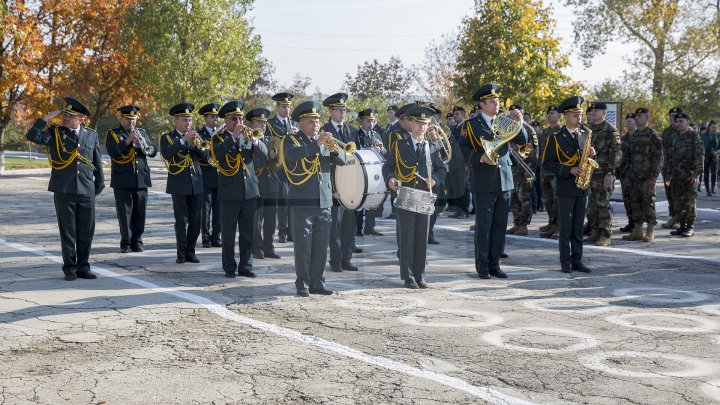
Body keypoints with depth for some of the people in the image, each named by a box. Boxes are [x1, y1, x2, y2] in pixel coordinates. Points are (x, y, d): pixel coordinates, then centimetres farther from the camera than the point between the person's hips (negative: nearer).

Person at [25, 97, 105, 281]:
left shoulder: (91, 135, 8)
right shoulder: (54, 132, 4)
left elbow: (97, 163, 13)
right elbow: (32, 136, -13)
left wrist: (99, 186, 13)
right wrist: (47, 118, -11)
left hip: (86, 191, 2)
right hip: (63, 190, -2)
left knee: (86, 232, 5)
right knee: (67, 231, 3)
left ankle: (83, 267, 16)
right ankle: (70, 268, 12)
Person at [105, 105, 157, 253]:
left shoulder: (142, 132, 16)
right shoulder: (112, 134, 4)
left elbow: (154, 151, 8)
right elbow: (113, 152, -12)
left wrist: (145, 145, -13)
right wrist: (128, 141, -20)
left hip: (141, 179, 3)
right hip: (122, 181, -3)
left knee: (140, 212, 4)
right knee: (124, 212, -1)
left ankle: (137, 241, 13)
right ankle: (126, 242, 7)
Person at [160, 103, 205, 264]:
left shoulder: (195, 135, 15)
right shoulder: (167, 137, 2)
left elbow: (205, 156, 5)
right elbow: (166, 155, -17)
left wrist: (197, 144, -13)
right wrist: (183, 140, -23)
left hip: (196, 184, 4)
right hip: (179, 185, -4)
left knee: (195, 221, 3)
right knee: (181, 220, -3)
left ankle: (190, 252, 12)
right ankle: (181, 253, 6)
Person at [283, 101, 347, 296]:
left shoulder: (324, 141, 16)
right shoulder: (292, 139, 0)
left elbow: (342, 160, 6)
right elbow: (292, 154, -23)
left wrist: (335, 150, -16)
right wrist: (316, 144, -31)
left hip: (324, 201, 5)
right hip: (302, 201, -5)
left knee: (321, 246, 7)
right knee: (303, 245, -3)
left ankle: (317, 283, 15)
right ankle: (302, 284, 4)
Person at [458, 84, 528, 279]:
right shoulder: (471, 124, 0)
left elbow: (522, 141, 5)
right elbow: (463, 149, -4)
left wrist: (519, 123, -10)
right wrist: (481, 158, -18)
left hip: (504, 181, 4)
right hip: (484, 182, -4)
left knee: (500, 226, 7)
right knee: (483, 226, 0)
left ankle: (494, 264, 16)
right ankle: (482, 266, 9)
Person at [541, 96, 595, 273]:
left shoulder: (585, 134, 11)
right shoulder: (556, 138, -4)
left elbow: (587, 158, 18)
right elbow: (547, 163, -8)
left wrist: (591, 154, -5)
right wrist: (569, 170, -17)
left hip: (582, 187, 5)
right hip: (565, 188, -5)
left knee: (578, 227, 9)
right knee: (565, 228, 0)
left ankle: (577, 261, 14)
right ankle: (565, 263, 6)